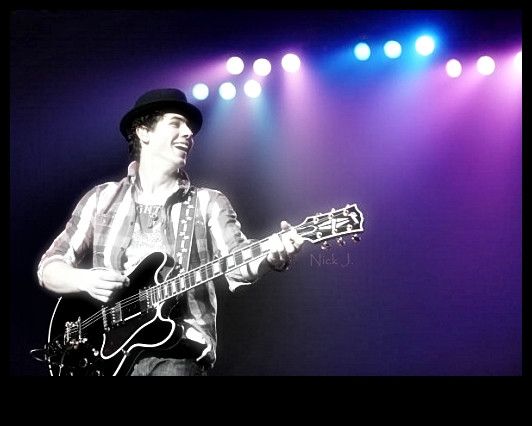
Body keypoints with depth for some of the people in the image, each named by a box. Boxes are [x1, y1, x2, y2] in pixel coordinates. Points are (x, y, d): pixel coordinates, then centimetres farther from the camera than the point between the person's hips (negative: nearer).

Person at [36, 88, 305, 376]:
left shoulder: (209, 203, 9)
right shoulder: (102, 198, 13)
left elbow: (238, 263, -8)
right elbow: (49, 267, 14)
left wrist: (272, 254, -29)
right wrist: (83, 279, -7)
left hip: (174, 351, 0)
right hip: (100, 349, 1)